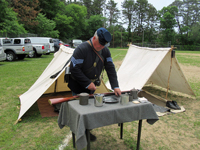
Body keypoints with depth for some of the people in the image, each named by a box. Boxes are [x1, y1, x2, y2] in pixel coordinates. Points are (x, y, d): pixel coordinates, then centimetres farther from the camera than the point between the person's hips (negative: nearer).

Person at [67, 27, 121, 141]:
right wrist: (87, 83, -23)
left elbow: (111, 69, -7)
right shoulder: (82, 49, -26)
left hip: (92, 84, 6)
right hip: (78, 85, -6)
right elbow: (74, 69, -24)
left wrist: (115, 86, -17)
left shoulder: (105, 51, -7)